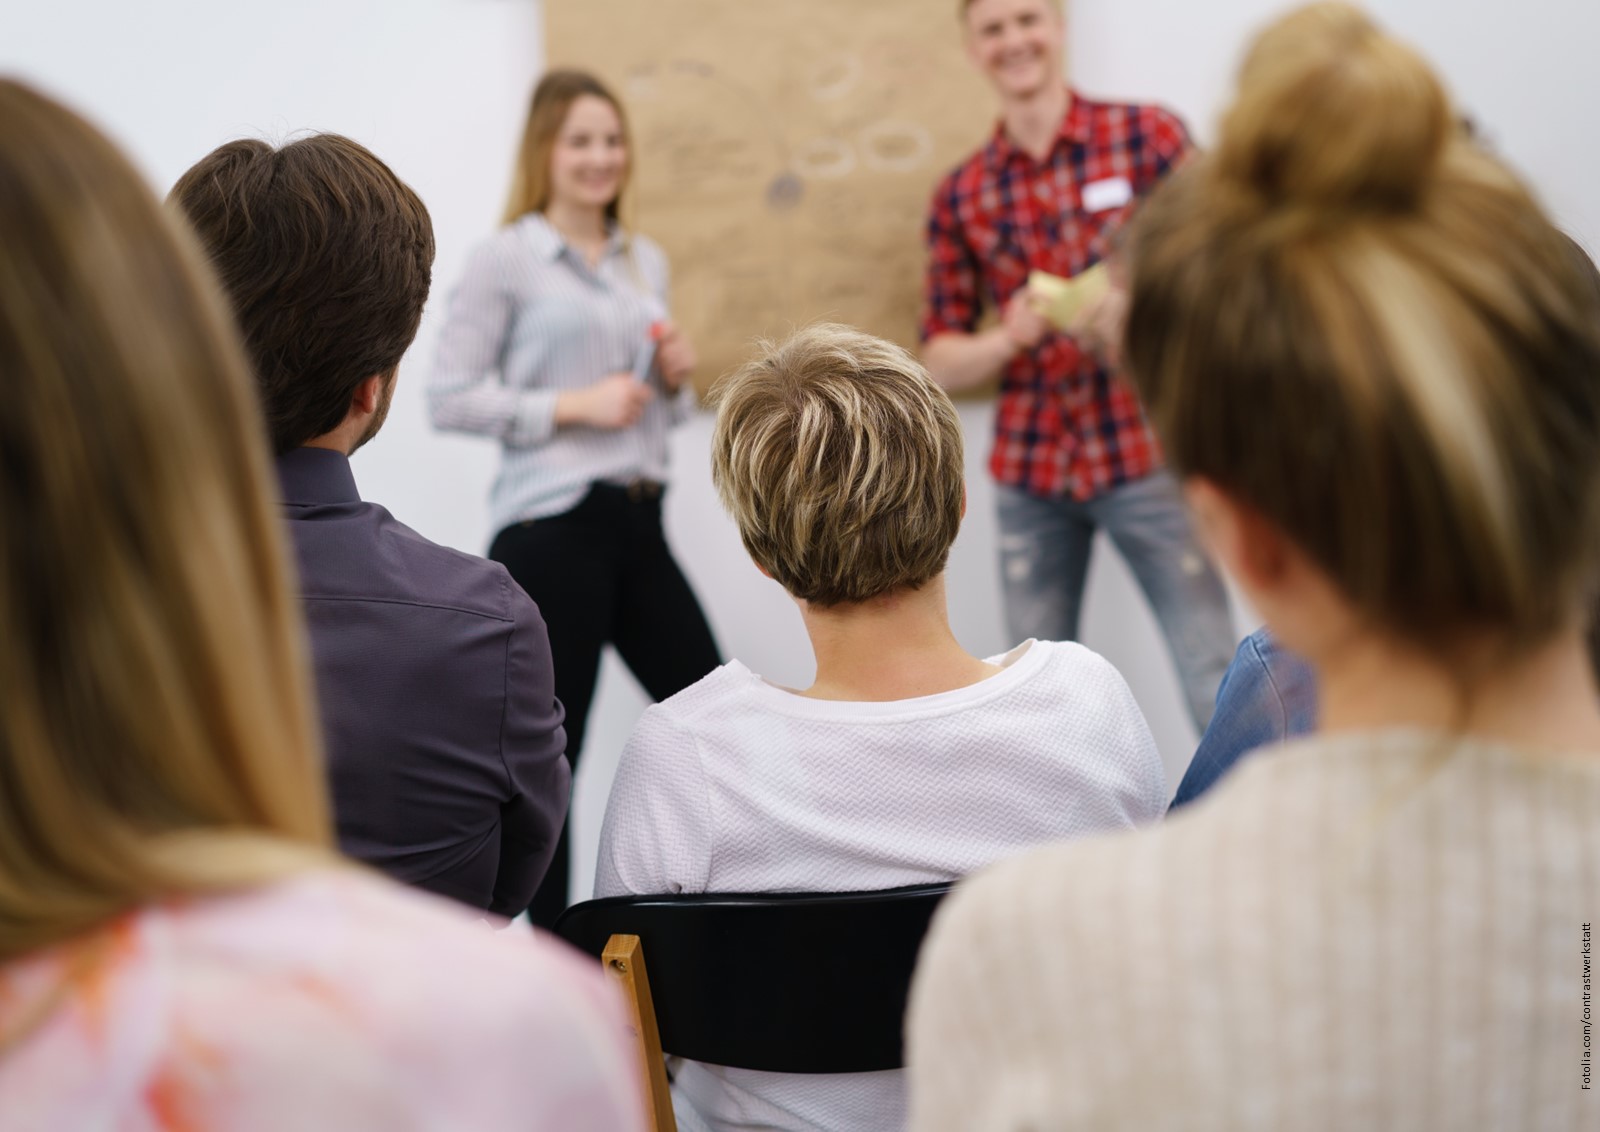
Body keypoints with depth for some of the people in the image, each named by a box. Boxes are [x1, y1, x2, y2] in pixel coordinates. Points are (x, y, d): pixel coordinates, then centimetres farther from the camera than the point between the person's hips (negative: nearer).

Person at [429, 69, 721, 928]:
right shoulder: (506, 259, -4)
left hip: (637, 518, 7)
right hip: (551, 528, -7)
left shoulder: (645, 261, 16)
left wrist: (675, 378, 3)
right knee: (550, 750, 1)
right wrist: (572, 405, -16)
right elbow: (450, 397, -9)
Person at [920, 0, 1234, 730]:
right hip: (1029, 472, 3)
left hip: (1146, 456, -2)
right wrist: (1008, 338, -11)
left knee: (1217, 687, -7)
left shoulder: (1147, 136, 1)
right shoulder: (960, 196, 7)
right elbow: (941, 361, 10)